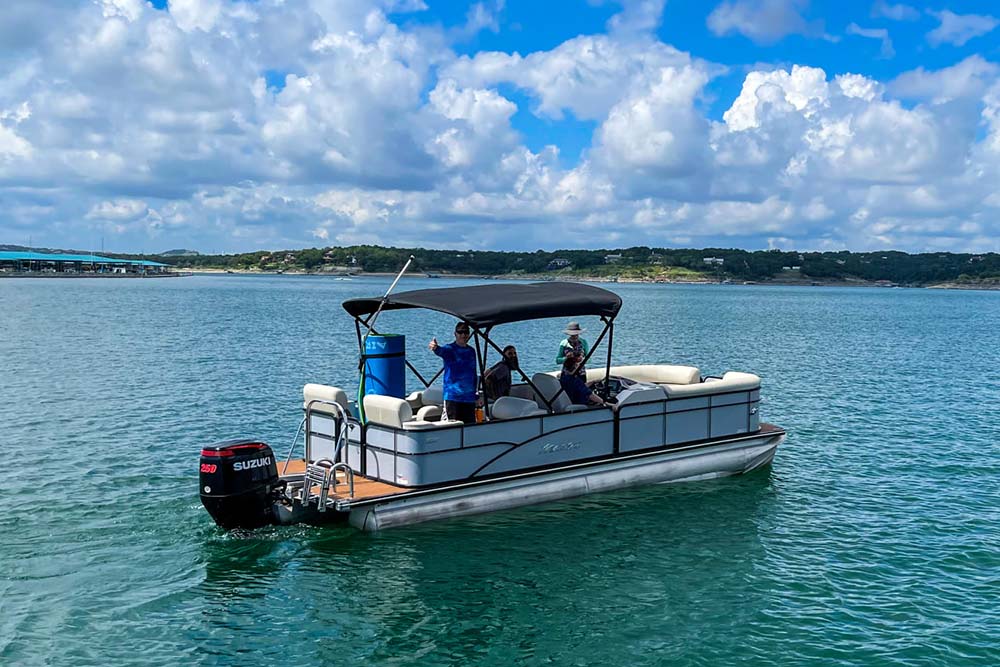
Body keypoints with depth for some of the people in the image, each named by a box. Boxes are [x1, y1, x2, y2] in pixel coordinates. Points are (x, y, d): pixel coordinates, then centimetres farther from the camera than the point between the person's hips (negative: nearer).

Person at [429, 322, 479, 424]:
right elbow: (441, 351, -30)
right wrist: (435, 348, -54)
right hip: (452, 396, -6)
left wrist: (476, 394, 19)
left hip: (469, 397, 6)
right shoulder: (450, 349, -5)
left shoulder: (471, 351, 13)